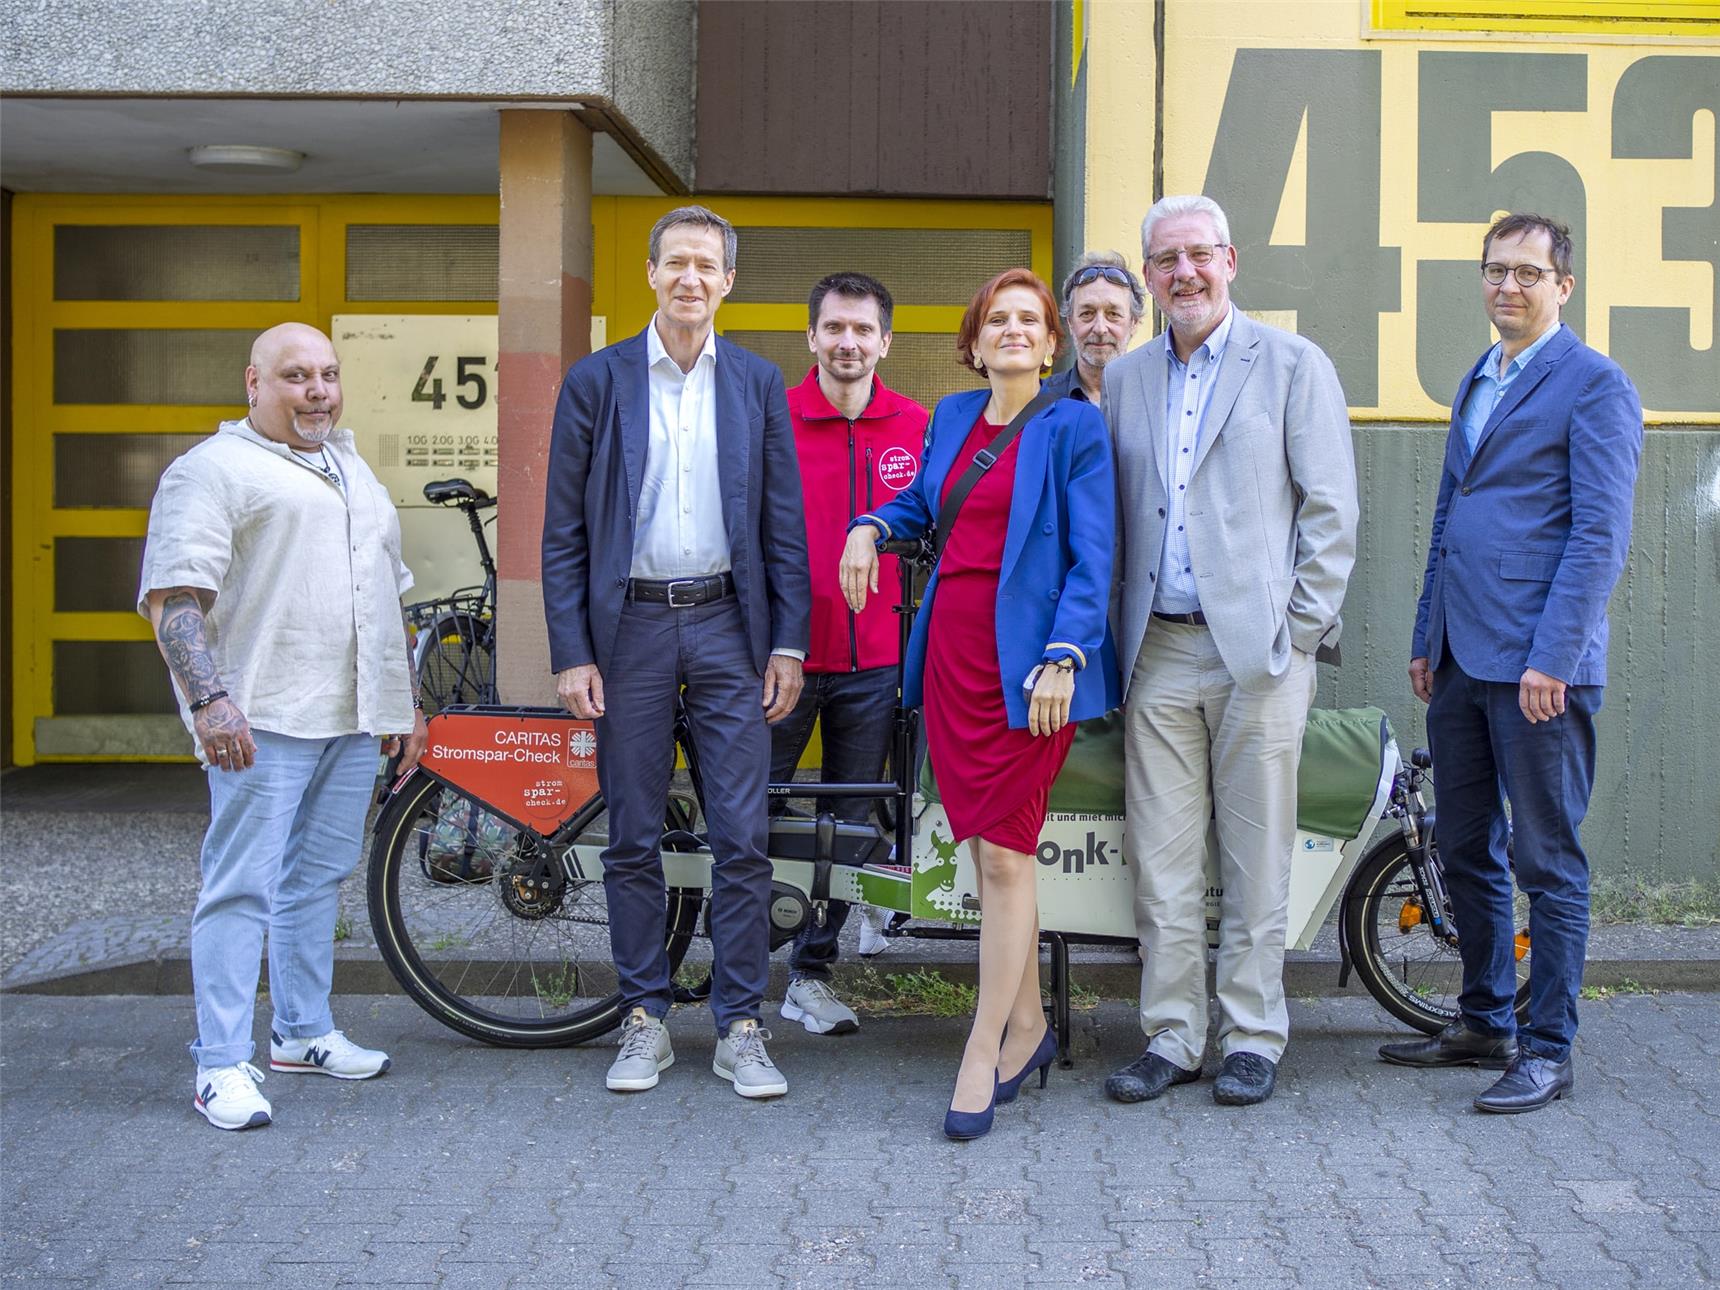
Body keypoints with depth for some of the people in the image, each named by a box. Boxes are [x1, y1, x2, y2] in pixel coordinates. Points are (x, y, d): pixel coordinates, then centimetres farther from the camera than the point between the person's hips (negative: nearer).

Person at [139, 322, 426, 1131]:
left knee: (318, 877, 14)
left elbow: (386, 598, 28)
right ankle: (222, 1065, -6)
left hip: (352, 718, 8)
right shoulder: (213, 470, -3)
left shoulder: (352, 471, 22)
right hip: (261, 718, -8)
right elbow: (173, 597, -13)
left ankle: (302, 1033, 25)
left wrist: (405, 703, 24)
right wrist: (209, 697, -25)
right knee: (242, 887, -8)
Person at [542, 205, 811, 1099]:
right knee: (633, 839, 6)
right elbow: (563, 530, 2)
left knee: (742, 837, -1)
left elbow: (784, 523, 7)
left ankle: (740, 1029, 8)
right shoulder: (596, 381, 3)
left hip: (727, 626, 1)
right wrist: (570, 653, -5)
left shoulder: (758, 383, 8)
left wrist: (789, 644, 0)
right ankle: (644, 1021, 17)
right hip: (630, 628, 0)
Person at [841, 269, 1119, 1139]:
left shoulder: (1074, 428, -3)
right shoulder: (951, 418, 14)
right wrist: (870, 527, 9)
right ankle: (1027, 1027, 25)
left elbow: (1092, 558, -8)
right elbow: (919, 503, 31)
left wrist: (1062, 658, -18)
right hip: (951, 651, 6)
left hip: (1026, 663, -6)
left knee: (1002, 854, -7)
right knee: (992, 850, 11)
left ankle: (983, 1055, -2)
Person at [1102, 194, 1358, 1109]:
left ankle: (1251, 1039, 13)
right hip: (1158, 650, 4)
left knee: (1254, 859, 2)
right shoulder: (1125, 378, 14)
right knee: (1160, 860, 5)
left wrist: (1301, 628, -6)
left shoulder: (1293, 365, 2)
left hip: (1258, 651, -3)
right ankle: (1171, 1037, 15)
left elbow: (1332, 509, -1)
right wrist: (1114, 631, 8)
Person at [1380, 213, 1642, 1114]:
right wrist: (1427, 640, 19)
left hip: (1538, 666, -8)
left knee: (1547, 863, 0)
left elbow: (1600, 535, -13)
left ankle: (1548, 1049, 9)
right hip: (1462, 661, 8)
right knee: (1465, 853, 14)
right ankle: (1484, 1024, 27)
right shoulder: (1477, 383, 19)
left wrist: (1551, 658, -18)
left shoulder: (1595, 386, -6)